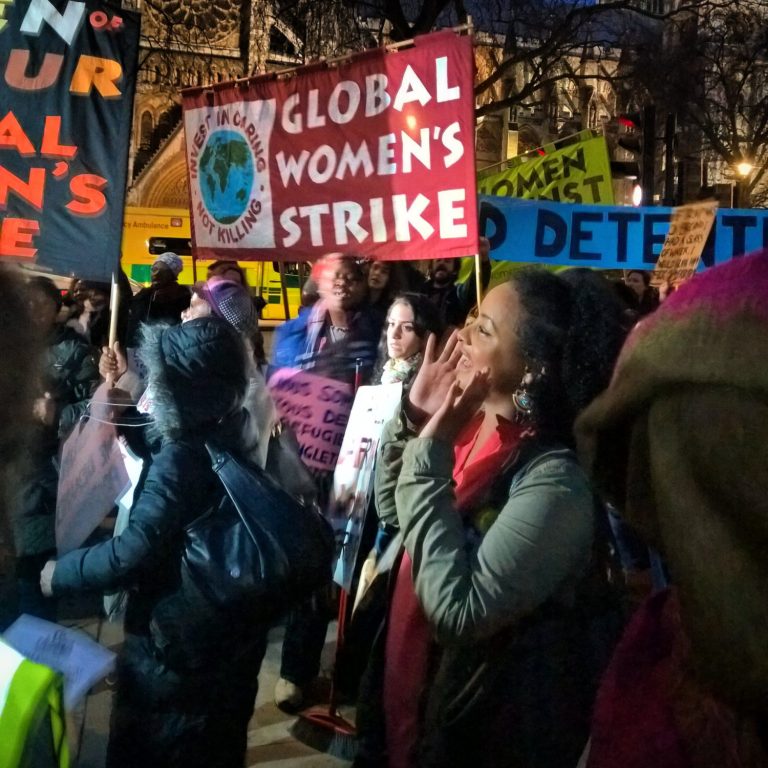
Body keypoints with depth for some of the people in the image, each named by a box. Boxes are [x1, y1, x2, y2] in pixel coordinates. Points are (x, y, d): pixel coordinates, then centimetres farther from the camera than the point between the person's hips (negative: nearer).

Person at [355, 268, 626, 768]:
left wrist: (430, 448, -30)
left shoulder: (553, 481, -28)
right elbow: (393, 512, 9)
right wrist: (414, 418, -7)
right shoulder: (470, 428, -4)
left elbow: (457, 613, -32)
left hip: (486, 726, -7)